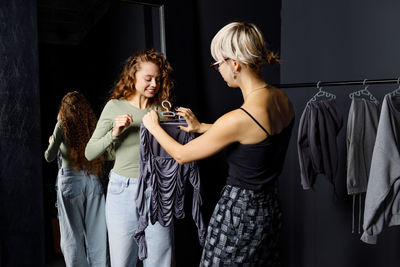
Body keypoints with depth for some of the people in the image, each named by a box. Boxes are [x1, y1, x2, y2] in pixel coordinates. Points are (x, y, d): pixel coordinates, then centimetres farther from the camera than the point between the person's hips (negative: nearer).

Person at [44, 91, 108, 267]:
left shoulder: (63, 124, -3)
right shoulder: (93, 123, 6)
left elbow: (49, 157, -5)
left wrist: (51, 143, 14)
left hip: (70, 179, -3)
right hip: (93, 180, 4)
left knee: (73, 235, 5)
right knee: (96, 233, 9)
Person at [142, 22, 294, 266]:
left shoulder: (239, 118, -28)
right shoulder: (282, 100, -3)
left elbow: (181, 155, -14)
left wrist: (154, 127, 4)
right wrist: (201, 127, 21)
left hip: (239, 213, -8)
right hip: (269, 207, 8)